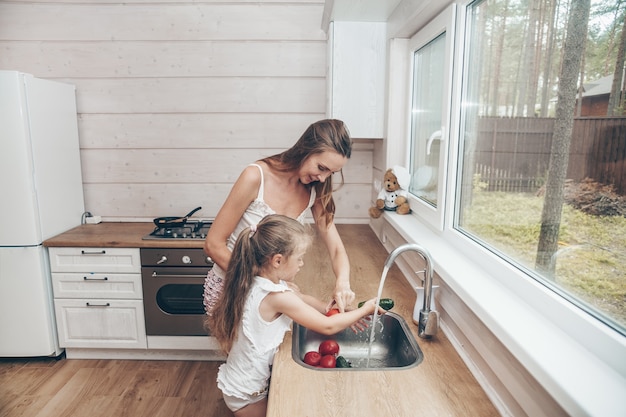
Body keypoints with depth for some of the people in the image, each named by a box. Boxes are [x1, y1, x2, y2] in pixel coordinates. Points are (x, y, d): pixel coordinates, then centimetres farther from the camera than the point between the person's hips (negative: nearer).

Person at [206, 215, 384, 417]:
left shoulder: (258, 282, -6)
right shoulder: (278, 297, -32)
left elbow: (304, 299, 7)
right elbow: (328, 327, -22)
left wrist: (346, 316, 4)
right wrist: (363, 311, -8)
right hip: (246, 394, -7)